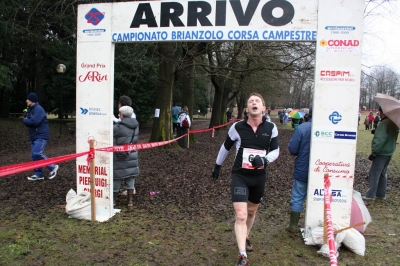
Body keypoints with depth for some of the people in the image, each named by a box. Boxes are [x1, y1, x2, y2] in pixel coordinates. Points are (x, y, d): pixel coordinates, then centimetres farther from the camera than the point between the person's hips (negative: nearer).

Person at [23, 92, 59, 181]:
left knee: (37, 154, -17)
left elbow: (34, 121, -25)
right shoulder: (30, 109, 17)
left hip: (41, 136, -10)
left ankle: (52, 167, -1)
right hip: (34, 136, 10)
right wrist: (26, 120, -7)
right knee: (34, 155, 9)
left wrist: (24, 120, -7)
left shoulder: (39, 109, -15)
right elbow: (29, 121, 16)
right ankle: (39, 174, 16)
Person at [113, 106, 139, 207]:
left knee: (116, 178, 9)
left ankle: (113, 199, 22)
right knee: (130, 178, 12)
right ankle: (130, 201, 16)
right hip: (133, 155, 5)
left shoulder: (119, 127, -17)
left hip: (120, 157, -5)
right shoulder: (135, 125, 2)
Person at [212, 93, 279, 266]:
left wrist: (265, 159, -19)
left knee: (252, 211, 22)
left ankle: (245, 237, 49)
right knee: (240, 215, -13)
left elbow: (275, 150, 3)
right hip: (240, 176, -3)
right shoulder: (237, 127, -12)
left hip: (259, 177, 3)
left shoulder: (271, 128, -7)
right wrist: (217, 165, 15)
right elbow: (226, 147, 5)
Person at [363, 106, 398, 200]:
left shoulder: (385, 123, -21)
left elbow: (380, 139, -25)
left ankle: (370, 195, 1)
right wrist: (376, 131, 7)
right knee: (382, 174, 17)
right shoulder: (394, 123, 8)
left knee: (374, 174, -3)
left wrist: (373, 152, -19)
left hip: (381, 153, -9)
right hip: (389, 152, 9)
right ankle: (381, 194, 24)